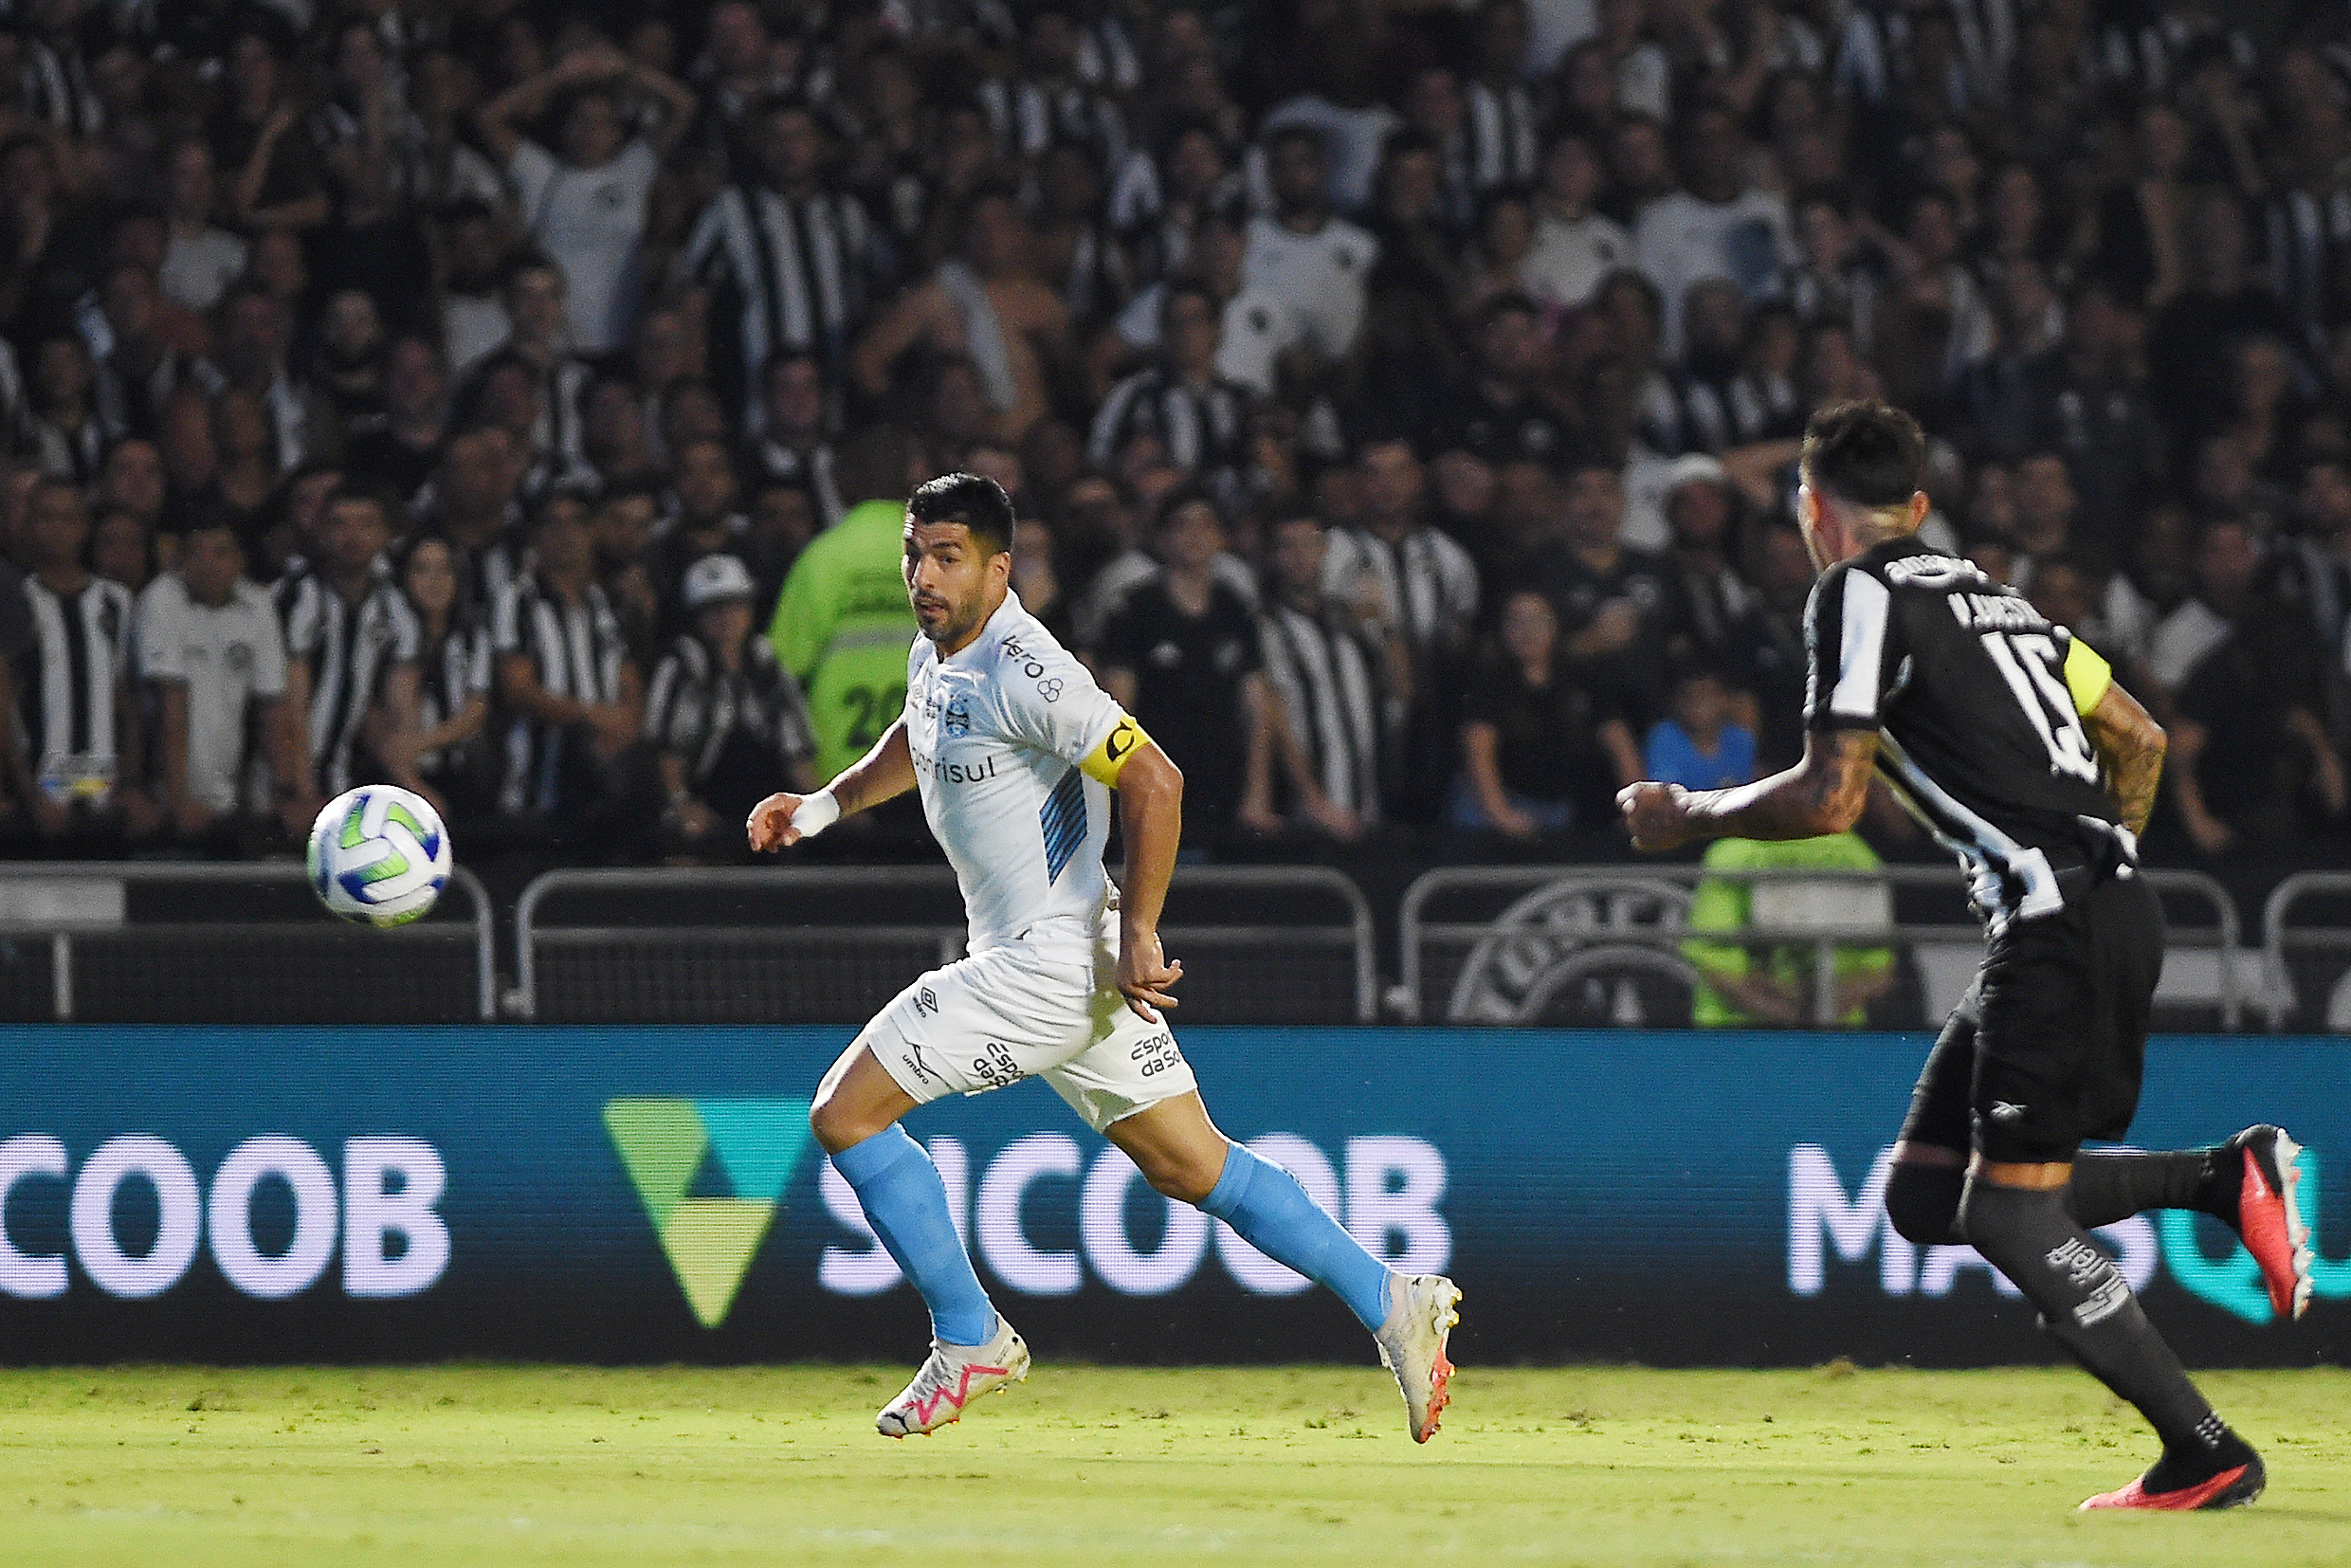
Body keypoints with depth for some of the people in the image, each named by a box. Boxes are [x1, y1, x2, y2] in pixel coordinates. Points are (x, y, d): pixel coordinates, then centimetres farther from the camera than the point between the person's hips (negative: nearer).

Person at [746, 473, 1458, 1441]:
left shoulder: (1020, 671, -21)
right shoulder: (938, 653, 9)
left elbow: (1154, 783, -24)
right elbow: (920, 740, 33)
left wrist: (1136, 935, -22)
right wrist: (825, 806, 22)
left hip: (1051, 963, -9)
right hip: (1037, 961, 9)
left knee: (845, 1112, -6)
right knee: (1192, 1170, 11)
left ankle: (970, 1342, 1)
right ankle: (1393, 1305, 12)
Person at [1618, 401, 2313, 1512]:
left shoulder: (1859, 596, -5)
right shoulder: (1982, 591, 21)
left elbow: (1830, 799, -11)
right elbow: (2140, 738, 25)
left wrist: (1688, 817, 3)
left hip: (2056, 922, -9)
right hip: (2106, 901, 9)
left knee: (2014, 1221, -7)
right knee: (1928, 1197, 9)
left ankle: (2207, 1456, -6)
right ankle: (2229, 1176, 6)